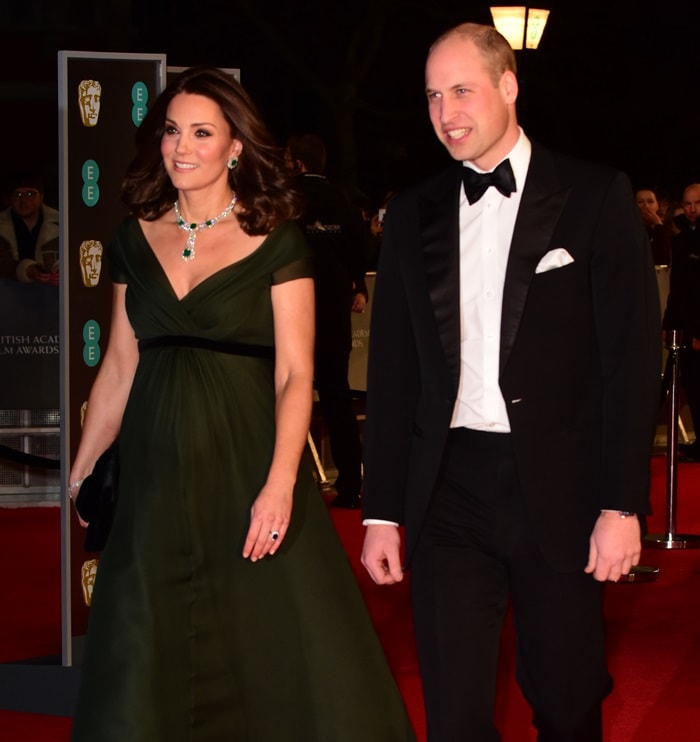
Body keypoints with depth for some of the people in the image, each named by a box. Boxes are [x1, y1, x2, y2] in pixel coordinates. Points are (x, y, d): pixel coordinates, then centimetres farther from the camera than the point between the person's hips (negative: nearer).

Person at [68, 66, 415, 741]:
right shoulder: (136, 240, 8)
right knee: (149, 660, 8)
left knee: (277, 651, -2)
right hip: (157, 475, 4)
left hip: (246, 461, -4)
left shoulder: (275, 243, -4)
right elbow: (119, 365, 13)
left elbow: (295, 375, -10)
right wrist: (82, 471, 11)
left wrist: (280, 484, -22)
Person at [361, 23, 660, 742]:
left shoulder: (595, 197, 0)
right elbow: (392, 371, 10)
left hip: (557, 489, -2)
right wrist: (382, 513, 6)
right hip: (448, 490, 2)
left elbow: (632, 356, -3)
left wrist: (622, 504, -9)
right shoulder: (414, 212, 9)